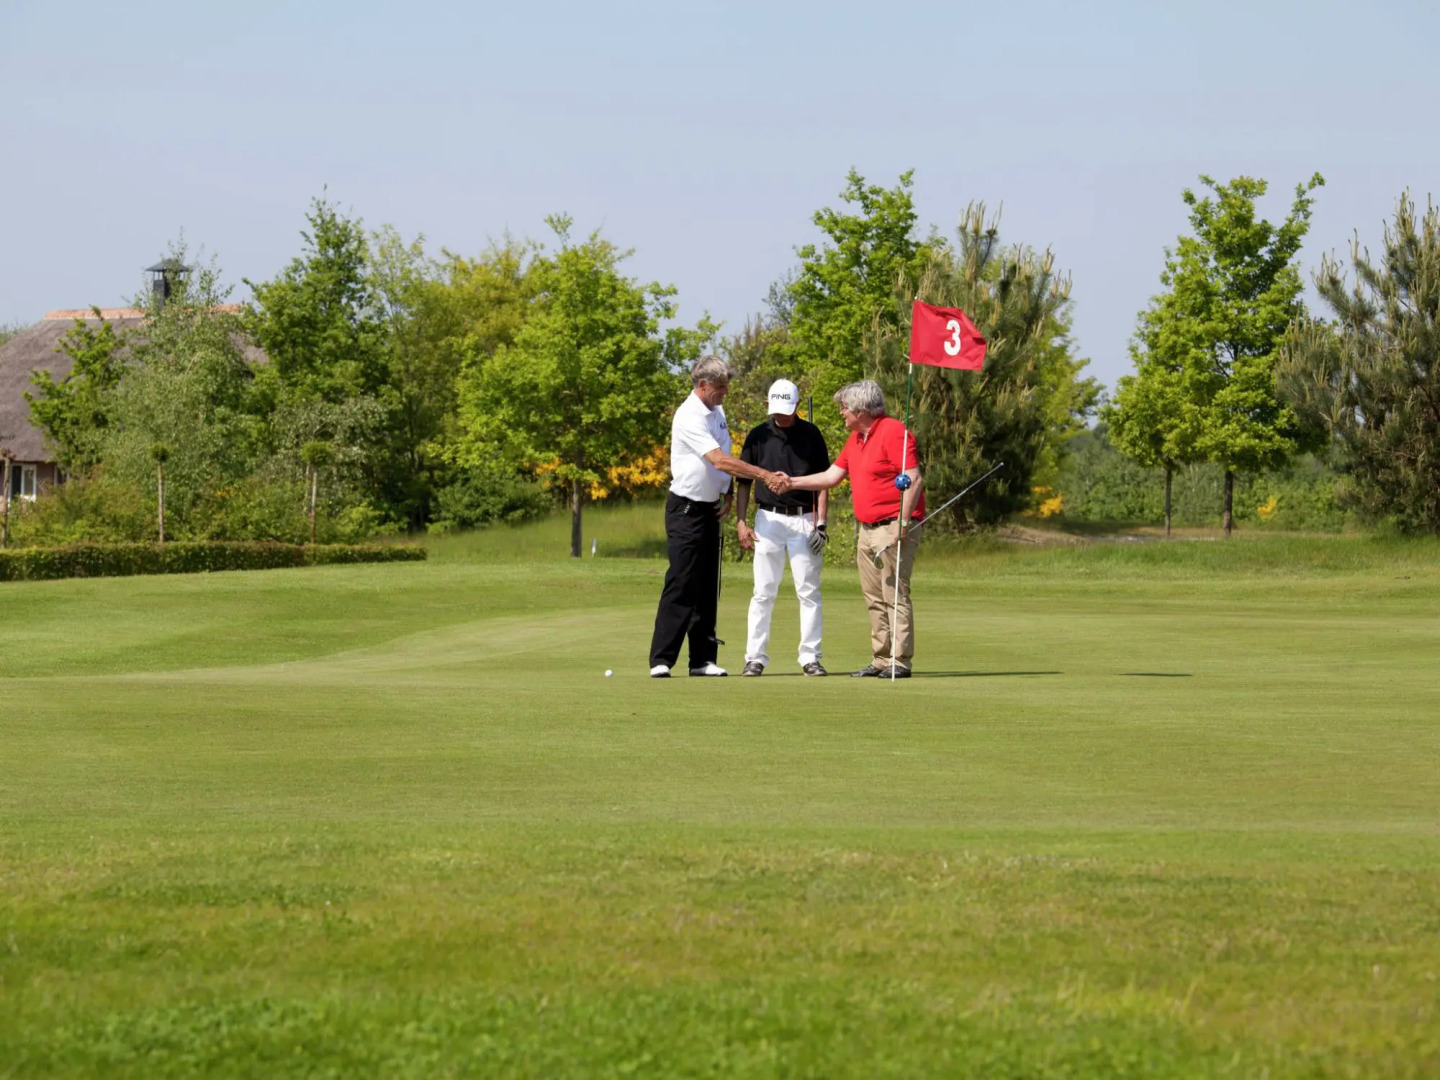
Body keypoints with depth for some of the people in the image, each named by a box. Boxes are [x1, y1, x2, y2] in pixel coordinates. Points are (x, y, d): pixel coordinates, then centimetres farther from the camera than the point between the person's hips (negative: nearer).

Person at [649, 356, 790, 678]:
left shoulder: (717, 413, 11)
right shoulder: (689, 417, -17)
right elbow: (719, 460, -25)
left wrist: (727, 494, 9)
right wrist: (764, 475, -27)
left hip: (710, 509, 8)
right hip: (686, 509, -8)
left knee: (708, 587, 7)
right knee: (681, 585, -12)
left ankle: (703, 659, 10)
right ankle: (661, 660, -12)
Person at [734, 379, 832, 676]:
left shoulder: (811, 435, 3)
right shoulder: (758, 437, 3)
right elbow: (744, 482, 7)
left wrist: (820, 523, -3)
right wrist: (740, 521, -2)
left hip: (804, 520, 0)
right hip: (768, 518, 0)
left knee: (809, 591, -1)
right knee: (763, 593, 1)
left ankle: (810, 657, 5)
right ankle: (755, 657, 5)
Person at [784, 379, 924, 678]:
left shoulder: (893, 433, -13)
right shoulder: (855, 439, 16)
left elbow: (915, 480, -19)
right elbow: (831, 477, 21)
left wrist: (902, 524, -22)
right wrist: (791, 482, 16)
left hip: (892, 527, -10)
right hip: (866, 528, 10)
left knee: (895, 595, -9)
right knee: (874, 598, 9)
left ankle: (900, 661, -9)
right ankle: (881, 660, 12)